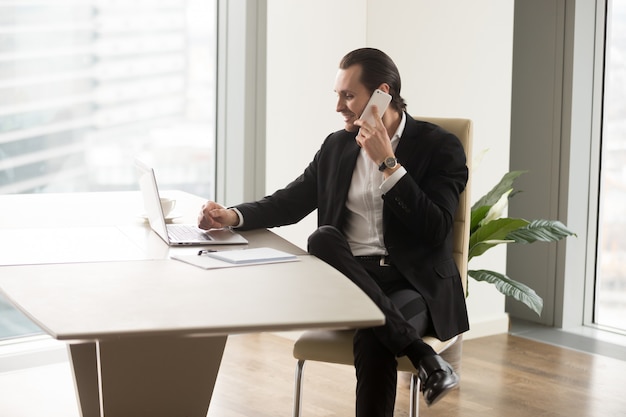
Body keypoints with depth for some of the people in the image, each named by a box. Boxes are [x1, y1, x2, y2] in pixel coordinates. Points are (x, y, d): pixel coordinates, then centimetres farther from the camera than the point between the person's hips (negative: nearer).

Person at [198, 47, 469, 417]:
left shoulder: (441, 147, -2)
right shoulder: (338, 145, 12)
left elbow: (435, 231, -13)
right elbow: (291, 202, 13)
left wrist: (387, 162, -16)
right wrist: (234, 216, -5)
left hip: (414, 284, -4)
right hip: (350, 275, 5)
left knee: (373, 338, -38)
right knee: (322, 238, -31)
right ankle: (420, 354, -32)